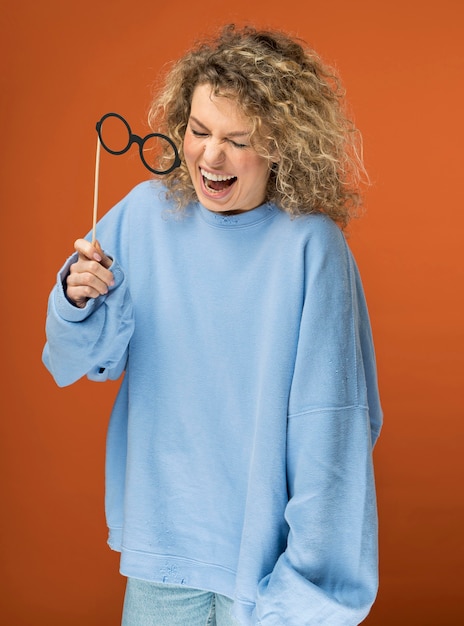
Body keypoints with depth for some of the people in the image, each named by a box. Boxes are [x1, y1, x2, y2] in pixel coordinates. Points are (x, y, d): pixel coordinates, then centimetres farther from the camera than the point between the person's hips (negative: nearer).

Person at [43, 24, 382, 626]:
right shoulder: (147, 211, -5)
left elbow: (328, 421, -15)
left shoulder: (310, 245, -17)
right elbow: (86, 360, 3)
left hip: (264, 542, -3)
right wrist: (78, 301, -19)